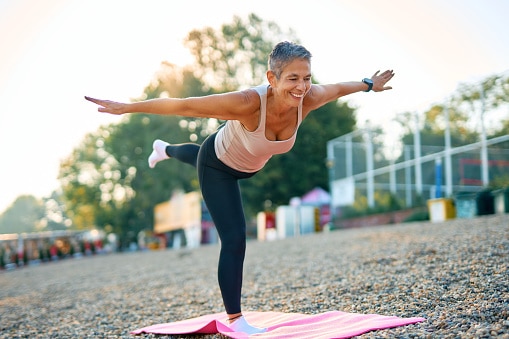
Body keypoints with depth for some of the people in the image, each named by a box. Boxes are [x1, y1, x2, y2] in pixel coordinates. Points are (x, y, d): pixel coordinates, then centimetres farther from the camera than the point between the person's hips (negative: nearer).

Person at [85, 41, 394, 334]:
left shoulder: (308, 99, -31)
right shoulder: (247, 103, -46)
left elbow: (338, 88, -8)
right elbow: (184, 105, -39)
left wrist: (370, 84, 9)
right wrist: (127, 107, -36)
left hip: (251, 166, 6)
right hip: (218, 166, -6)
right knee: (235, 241, -10)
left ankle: (165, 149, 75)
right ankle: (235, 319, 9)